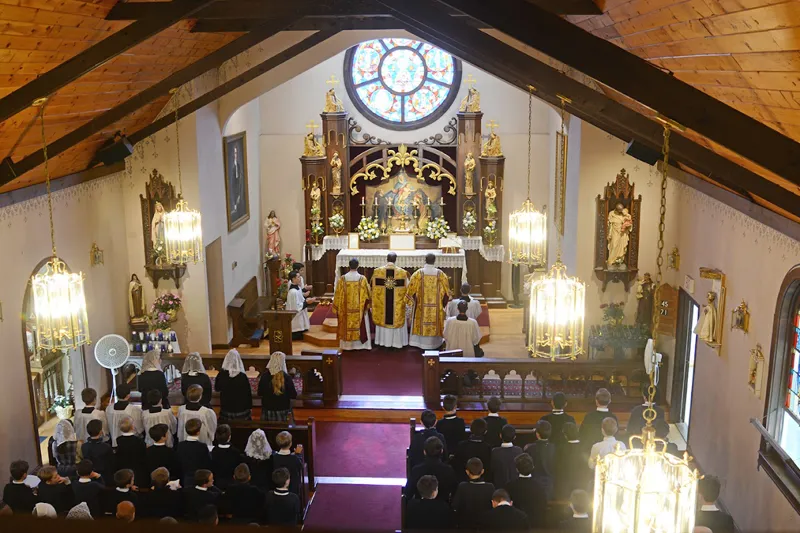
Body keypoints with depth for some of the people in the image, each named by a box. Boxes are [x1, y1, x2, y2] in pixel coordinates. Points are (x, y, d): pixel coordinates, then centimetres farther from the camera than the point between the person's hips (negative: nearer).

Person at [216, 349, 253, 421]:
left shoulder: (221, 375, -11)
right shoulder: (243, 376, -18)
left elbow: (216, 388, 8)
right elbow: (248, 393, -8)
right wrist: (249, 407, 5)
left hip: (226, 409, 3)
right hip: (241, 409, -2)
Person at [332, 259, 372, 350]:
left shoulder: (342, 279, -7)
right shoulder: (362, 279, -11)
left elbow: (338, 295, -3)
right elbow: (367, 295, -5)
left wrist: (336, 307, 6)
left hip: (346, 309, 1)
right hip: (359, 309, -1)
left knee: (346, 326, 11)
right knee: (359, 325, 9)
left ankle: (346, 345, 16)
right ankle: (360, 344, 12)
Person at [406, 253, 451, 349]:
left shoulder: (418, 273, -10)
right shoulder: (440, 274, -6)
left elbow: (412, 289, -5)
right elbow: (446, 290, 0)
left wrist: (410, 300, 10)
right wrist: (444, 303, 14)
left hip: (421, 305, 0)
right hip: (436, 306, 1)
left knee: (421, 322, 11)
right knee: (435, 322, 12)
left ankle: (418, 342, 15)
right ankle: (434, 343, 19)